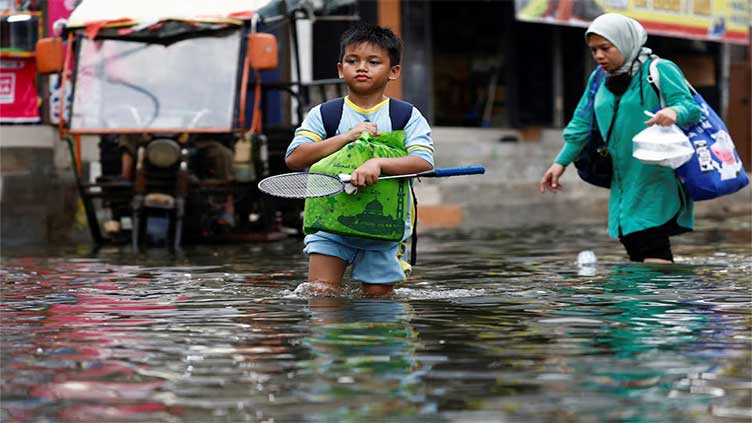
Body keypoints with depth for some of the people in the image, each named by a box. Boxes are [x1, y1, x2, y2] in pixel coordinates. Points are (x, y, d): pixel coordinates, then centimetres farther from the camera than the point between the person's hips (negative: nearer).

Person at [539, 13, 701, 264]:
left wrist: (674, 112, -39)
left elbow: (690, 106, -17)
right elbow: (582, 125, 20)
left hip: (656, 182, -7)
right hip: (624, 183, 7)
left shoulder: (659, 70, -8)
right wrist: (561, 162, 13)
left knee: (654, 256, -16)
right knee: (635, 253, 10)